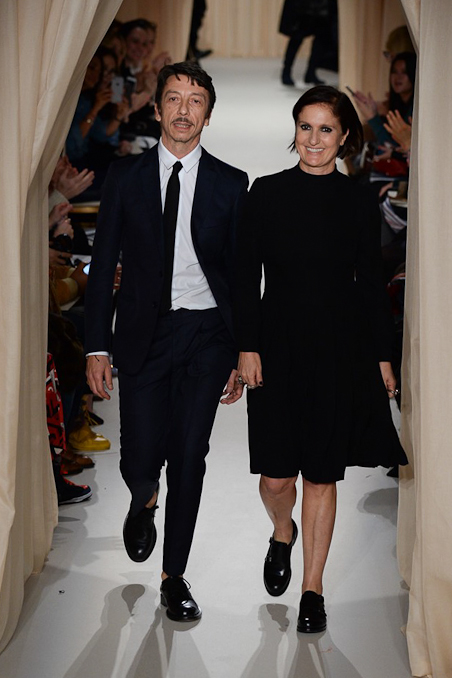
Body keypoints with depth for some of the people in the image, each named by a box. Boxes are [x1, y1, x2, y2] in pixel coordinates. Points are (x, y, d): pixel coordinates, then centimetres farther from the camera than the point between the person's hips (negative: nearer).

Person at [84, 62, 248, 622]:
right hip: (142, 334, 0)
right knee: (140, 460, -2)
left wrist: (242, 355, 3)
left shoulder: (231, 185, 4)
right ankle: (144, 503, 37)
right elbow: (103, 266, 4)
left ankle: (174, 577, 17)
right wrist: (97, 346, -2)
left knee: (189, 460, 1)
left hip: (206, 334, 0)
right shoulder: (125, 177, 4)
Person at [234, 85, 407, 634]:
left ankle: (313, 589, 18)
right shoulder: (267, 193, 2)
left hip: (340, 351, 0)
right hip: (278, 345, 0)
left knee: (322, 475, 5)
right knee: (276, 475, 1)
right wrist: (247, 348, -5)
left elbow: (370, 282, 7)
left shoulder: (359, 202, 3)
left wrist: (382, 356, 6)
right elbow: (246, 277, 2)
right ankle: (282, 533, 36)